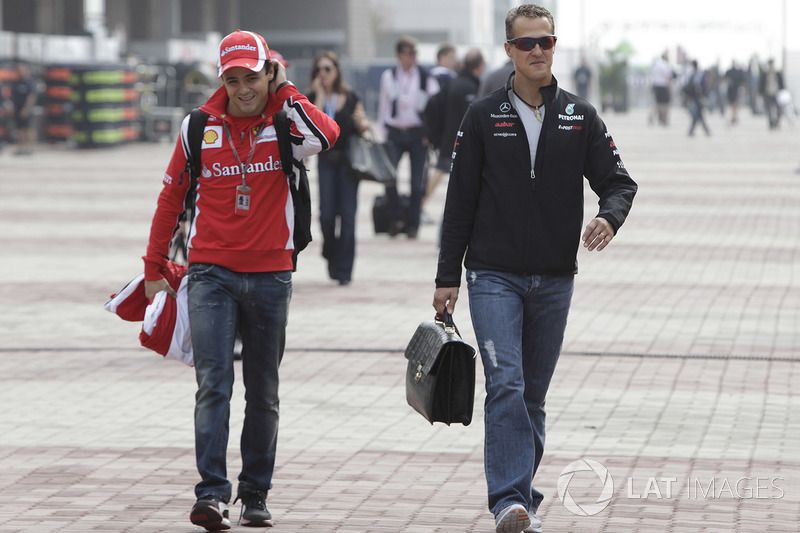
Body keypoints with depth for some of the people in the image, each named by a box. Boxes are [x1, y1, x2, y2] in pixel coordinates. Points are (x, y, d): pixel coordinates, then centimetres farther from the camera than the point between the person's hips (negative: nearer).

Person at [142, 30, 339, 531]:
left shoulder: (286, 123, -1)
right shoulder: (200, 127, 3)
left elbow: (327, 135, -25)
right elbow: (171, 199, 11)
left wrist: (285, 91, -13)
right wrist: (155, 269, 11)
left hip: (271, 274, 1)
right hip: (211, 272, 0)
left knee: (263, 392, 9)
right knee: (214, 383, -13)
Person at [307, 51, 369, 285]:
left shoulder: (350, 98, 3)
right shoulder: (312, 98, 3)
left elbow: (362, 128, 11)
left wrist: (362, 123, -12)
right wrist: (319, 95, -12)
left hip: (348, 158, 0)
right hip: (326, 159, 0)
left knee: (347, 213, -3)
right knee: (327, 213, -6)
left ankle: (343, 269, 5)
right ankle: (331, 255, 24)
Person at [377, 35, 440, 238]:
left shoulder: (426, 78, 1)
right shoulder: (388, 76, 6)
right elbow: (383, 105, 11)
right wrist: (383, 132, 8)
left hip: (418, 134, -1)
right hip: (395, 133, 1)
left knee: (417, 182, 1)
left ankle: (412, 223, 14)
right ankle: (396, 218, -1)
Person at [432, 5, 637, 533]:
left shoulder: (580, 117, 6)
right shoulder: (483, 117, 1)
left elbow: (619, 180, 6)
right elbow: (460, 201, 4)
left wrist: (609, 217, -18)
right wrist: (448, 277, 1)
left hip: (555, 280, 2)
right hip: (495, 276, -2)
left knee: (534, 395, 9)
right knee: (506, 385, -16)